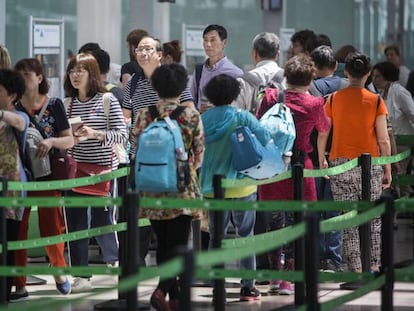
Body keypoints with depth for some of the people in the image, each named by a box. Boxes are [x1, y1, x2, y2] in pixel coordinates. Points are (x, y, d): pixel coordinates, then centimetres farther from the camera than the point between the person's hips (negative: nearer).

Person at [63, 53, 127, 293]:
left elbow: (122, 135, -10)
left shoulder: (107, 101, -5)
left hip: (103, 169, -4)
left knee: (101, 220, 1)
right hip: (75, 169, 4)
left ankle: (114, 259, 29)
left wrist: (95, 134, -23)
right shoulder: (68, 104, 8)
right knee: (75, 222, 0)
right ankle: (82, 275, 5)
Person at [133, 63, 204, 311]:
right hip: (183, 188, -3)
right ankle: (162, 290, -20)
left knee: (163, 243, 15)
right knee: (179, 243, 0)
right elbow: (200, 153, 2)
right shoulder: (191, 116, -6)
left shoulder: (145, 115, -2)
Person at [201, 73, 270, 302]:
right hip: (241, 186, -3)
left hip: (212, 186, 3)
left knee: (216, 235, 10)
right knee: (245, 235, 7)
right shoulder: (243, 118, -11)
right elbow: (265, 139, -17)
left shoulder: (203, 119, -1)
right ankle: (248, 287, 7)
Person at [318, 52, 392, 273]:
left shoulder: (334, 99, 0)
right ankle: (374, 266, 8)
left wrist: (322, 160, 16)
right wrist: (388, 170, 6)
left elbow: (322, 134, 1)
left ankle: (355, 269, 0)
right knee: (373, 219, 11)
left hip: (340, 165, 1)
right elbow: (384, 140, -3)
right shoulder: (375, 101, -4)